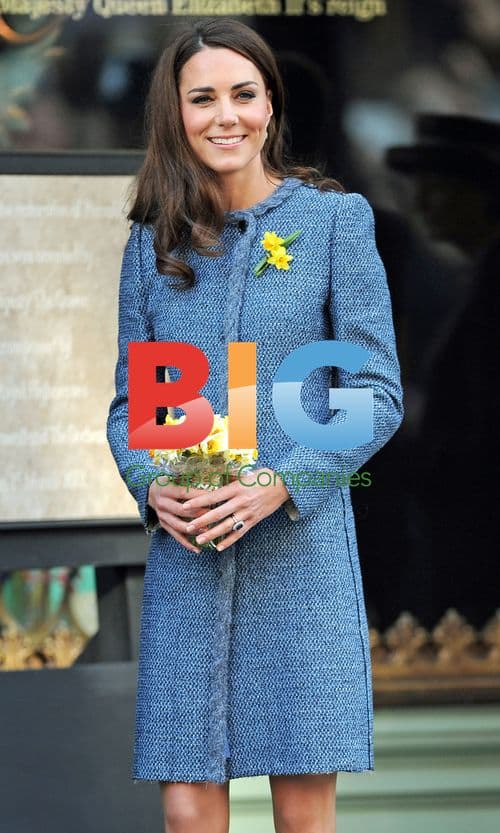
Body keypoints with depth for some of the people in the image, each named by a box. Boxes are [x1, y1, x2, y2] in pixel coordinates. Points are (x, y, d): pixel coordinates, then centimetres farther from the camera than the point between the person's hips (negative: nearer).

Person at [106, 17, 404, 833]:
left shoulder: (335, 219, 2)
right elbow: (127, 401, 15)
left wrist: (281, 484, -15)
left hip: (301, 548, -2)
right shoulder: (153, 243, 11)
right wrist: (152, 487, -7)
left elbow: (377, 395, -1)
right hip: (186, 554, 2)